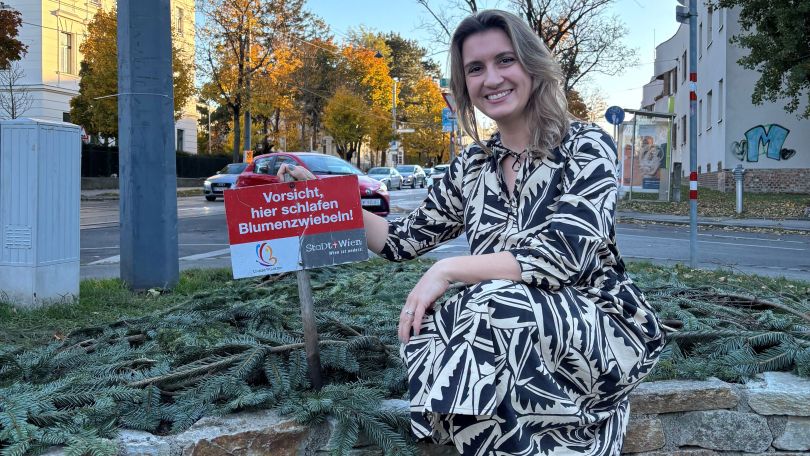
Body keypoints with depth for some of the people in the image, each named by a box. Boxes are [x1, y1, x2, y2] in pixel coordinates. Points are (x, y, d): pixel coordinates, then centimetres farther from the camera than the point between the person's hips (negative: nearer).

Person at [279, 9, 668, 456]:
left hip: (602, 329, -4)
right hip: (511, 331, 4)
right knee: (430, 333, -28)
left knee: (496, 304, -34)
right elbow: (404, 240, 12)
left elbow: (564, 255, -21)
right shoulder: (472, 167, 8)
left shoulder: (585, 146, -8)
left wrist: (448, 270, -22)